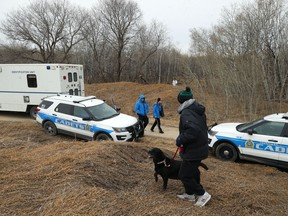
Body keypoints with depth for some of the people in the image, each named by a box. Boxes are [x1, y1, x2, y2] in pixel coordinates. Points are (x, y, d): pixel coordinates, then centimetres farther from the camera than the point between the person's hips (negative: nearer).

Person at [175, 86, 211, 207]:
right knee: (192, 171, 23)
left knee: (184, 175, 3)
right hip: (200, 147, 10)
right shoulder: (198, 110, 7)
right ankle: (190, 194, 38)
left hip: (193, 150, -10)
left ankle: (203, 194, 12)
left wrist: (180, 140, -25)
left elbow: (193, 130, -38)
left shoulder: (186, 113, -24)